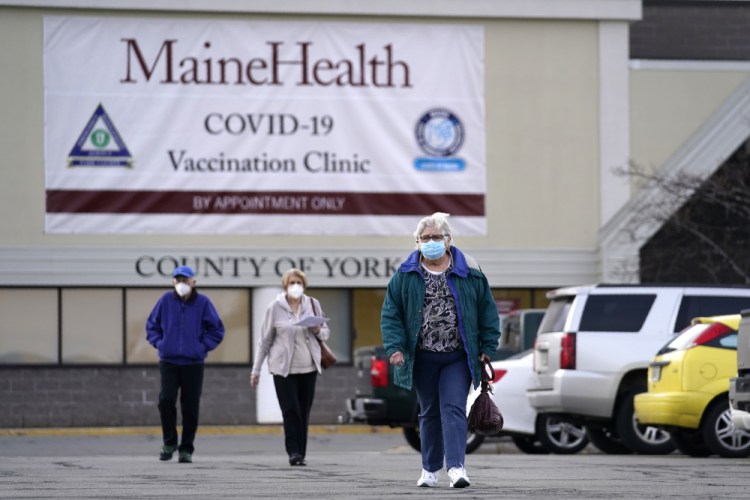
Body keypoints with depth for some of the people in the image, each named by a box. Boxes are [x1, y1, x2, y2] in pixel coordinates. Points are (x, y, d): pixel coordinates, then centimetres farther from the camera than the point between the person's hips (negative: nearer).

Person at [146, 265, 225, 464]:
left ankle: (186, 449, 13)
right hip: (169, 362, 0)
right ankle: (169, 441, 6)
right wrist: (159, 343, 0)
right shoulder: (166, 300, 1)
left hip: (193, 363, 0)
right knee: (166, 399, -14)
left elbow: (217, 330, 5)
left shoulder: (202, 302, -2)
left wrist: (203, 346, -4)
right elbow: (151, 325, 13)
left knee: (190, 407, 2)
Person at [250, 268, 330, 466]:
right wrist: (256, 370, 1)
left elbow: (326, 332, 15)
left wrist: (318, 331, -10)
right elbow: (265, 340, 2)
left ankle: (301, 454, 10)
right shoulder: (275, 308, -2)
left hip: (308, 367, 3)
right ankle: (294, 452, -11)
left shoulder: (313, 305, 6)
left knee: (304, 412, 4)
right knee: (291, 411, -12)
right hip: (283, 368, -3)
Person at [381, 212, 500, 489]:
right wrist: (394, 347, -10)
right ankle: (430, 469, 20)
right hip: (422, 359, 2)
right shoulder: (405, 276, 2)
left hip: (458, 357, -2)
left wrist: (487, 348, 1)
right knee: (429, 413, 11)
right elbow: (391, 314, 2)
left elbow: (487, 310, 5)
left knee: (453, 409, -12)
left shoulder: (469, 274, 0)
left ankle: (456, 466, -19)